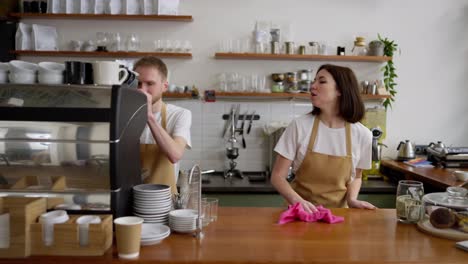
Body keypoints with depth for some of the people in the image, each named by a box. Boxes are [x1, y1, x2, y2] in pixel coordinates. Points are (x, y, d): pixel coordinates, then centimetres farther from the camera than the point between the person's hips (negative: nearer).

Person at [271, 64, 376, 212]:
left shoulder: (361, 134, -2)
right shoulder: (299, 126, -7)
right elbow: (278, 176, -4)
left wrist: (352, 199, -5)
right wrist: (296, 200, -20)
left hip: (337, 210, 2)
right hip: (302, 210, -1)